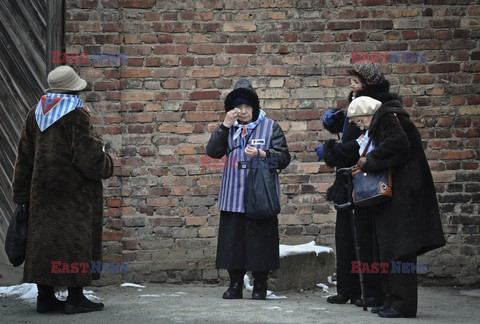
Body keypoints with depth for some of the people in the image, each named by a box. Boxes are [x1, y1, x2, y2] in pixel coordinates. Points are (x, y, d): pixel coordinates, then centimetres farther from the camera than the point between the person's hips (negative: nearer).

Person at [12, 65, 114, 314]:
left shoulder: (36, 113, 10)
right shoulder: (76, 114, -13)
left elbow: (24, 157, 12)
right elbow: (88, 157, -16)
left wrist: (22, 195, 16)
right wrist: (106, 164, 6)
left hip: (43, 190, 7)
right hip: (73, 190, -7)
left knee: (44, 236, 9)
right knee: (75, 239, -2)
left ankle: (45, 296, 12)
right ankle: (75, 298, -1)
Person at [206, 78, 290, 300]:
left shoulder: (270, 127, 4)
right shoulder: (229, 129, 13)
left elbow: (284, 158, 0)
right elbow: (212, 151, -1)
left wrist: (261, 154, -15)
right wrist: (225, 125, -7)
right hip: (233, 196, 3)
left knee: (260, 239, -1)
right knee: (232, 239, 3)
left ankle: (260, 286, 11)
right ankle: (235, 285, 14)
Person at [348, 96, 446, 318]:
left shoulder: (387, 117, -9)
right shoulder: (382, 122, 20)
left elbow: (398, 143, -26)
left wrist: (369, 160, -15)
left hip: (402, 197, -11)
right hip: (392, 197, 11)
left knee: (399, 249, -8)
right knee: (388, 249, 12)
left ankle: (403, 304, -5)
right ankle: (393, 300, 18)